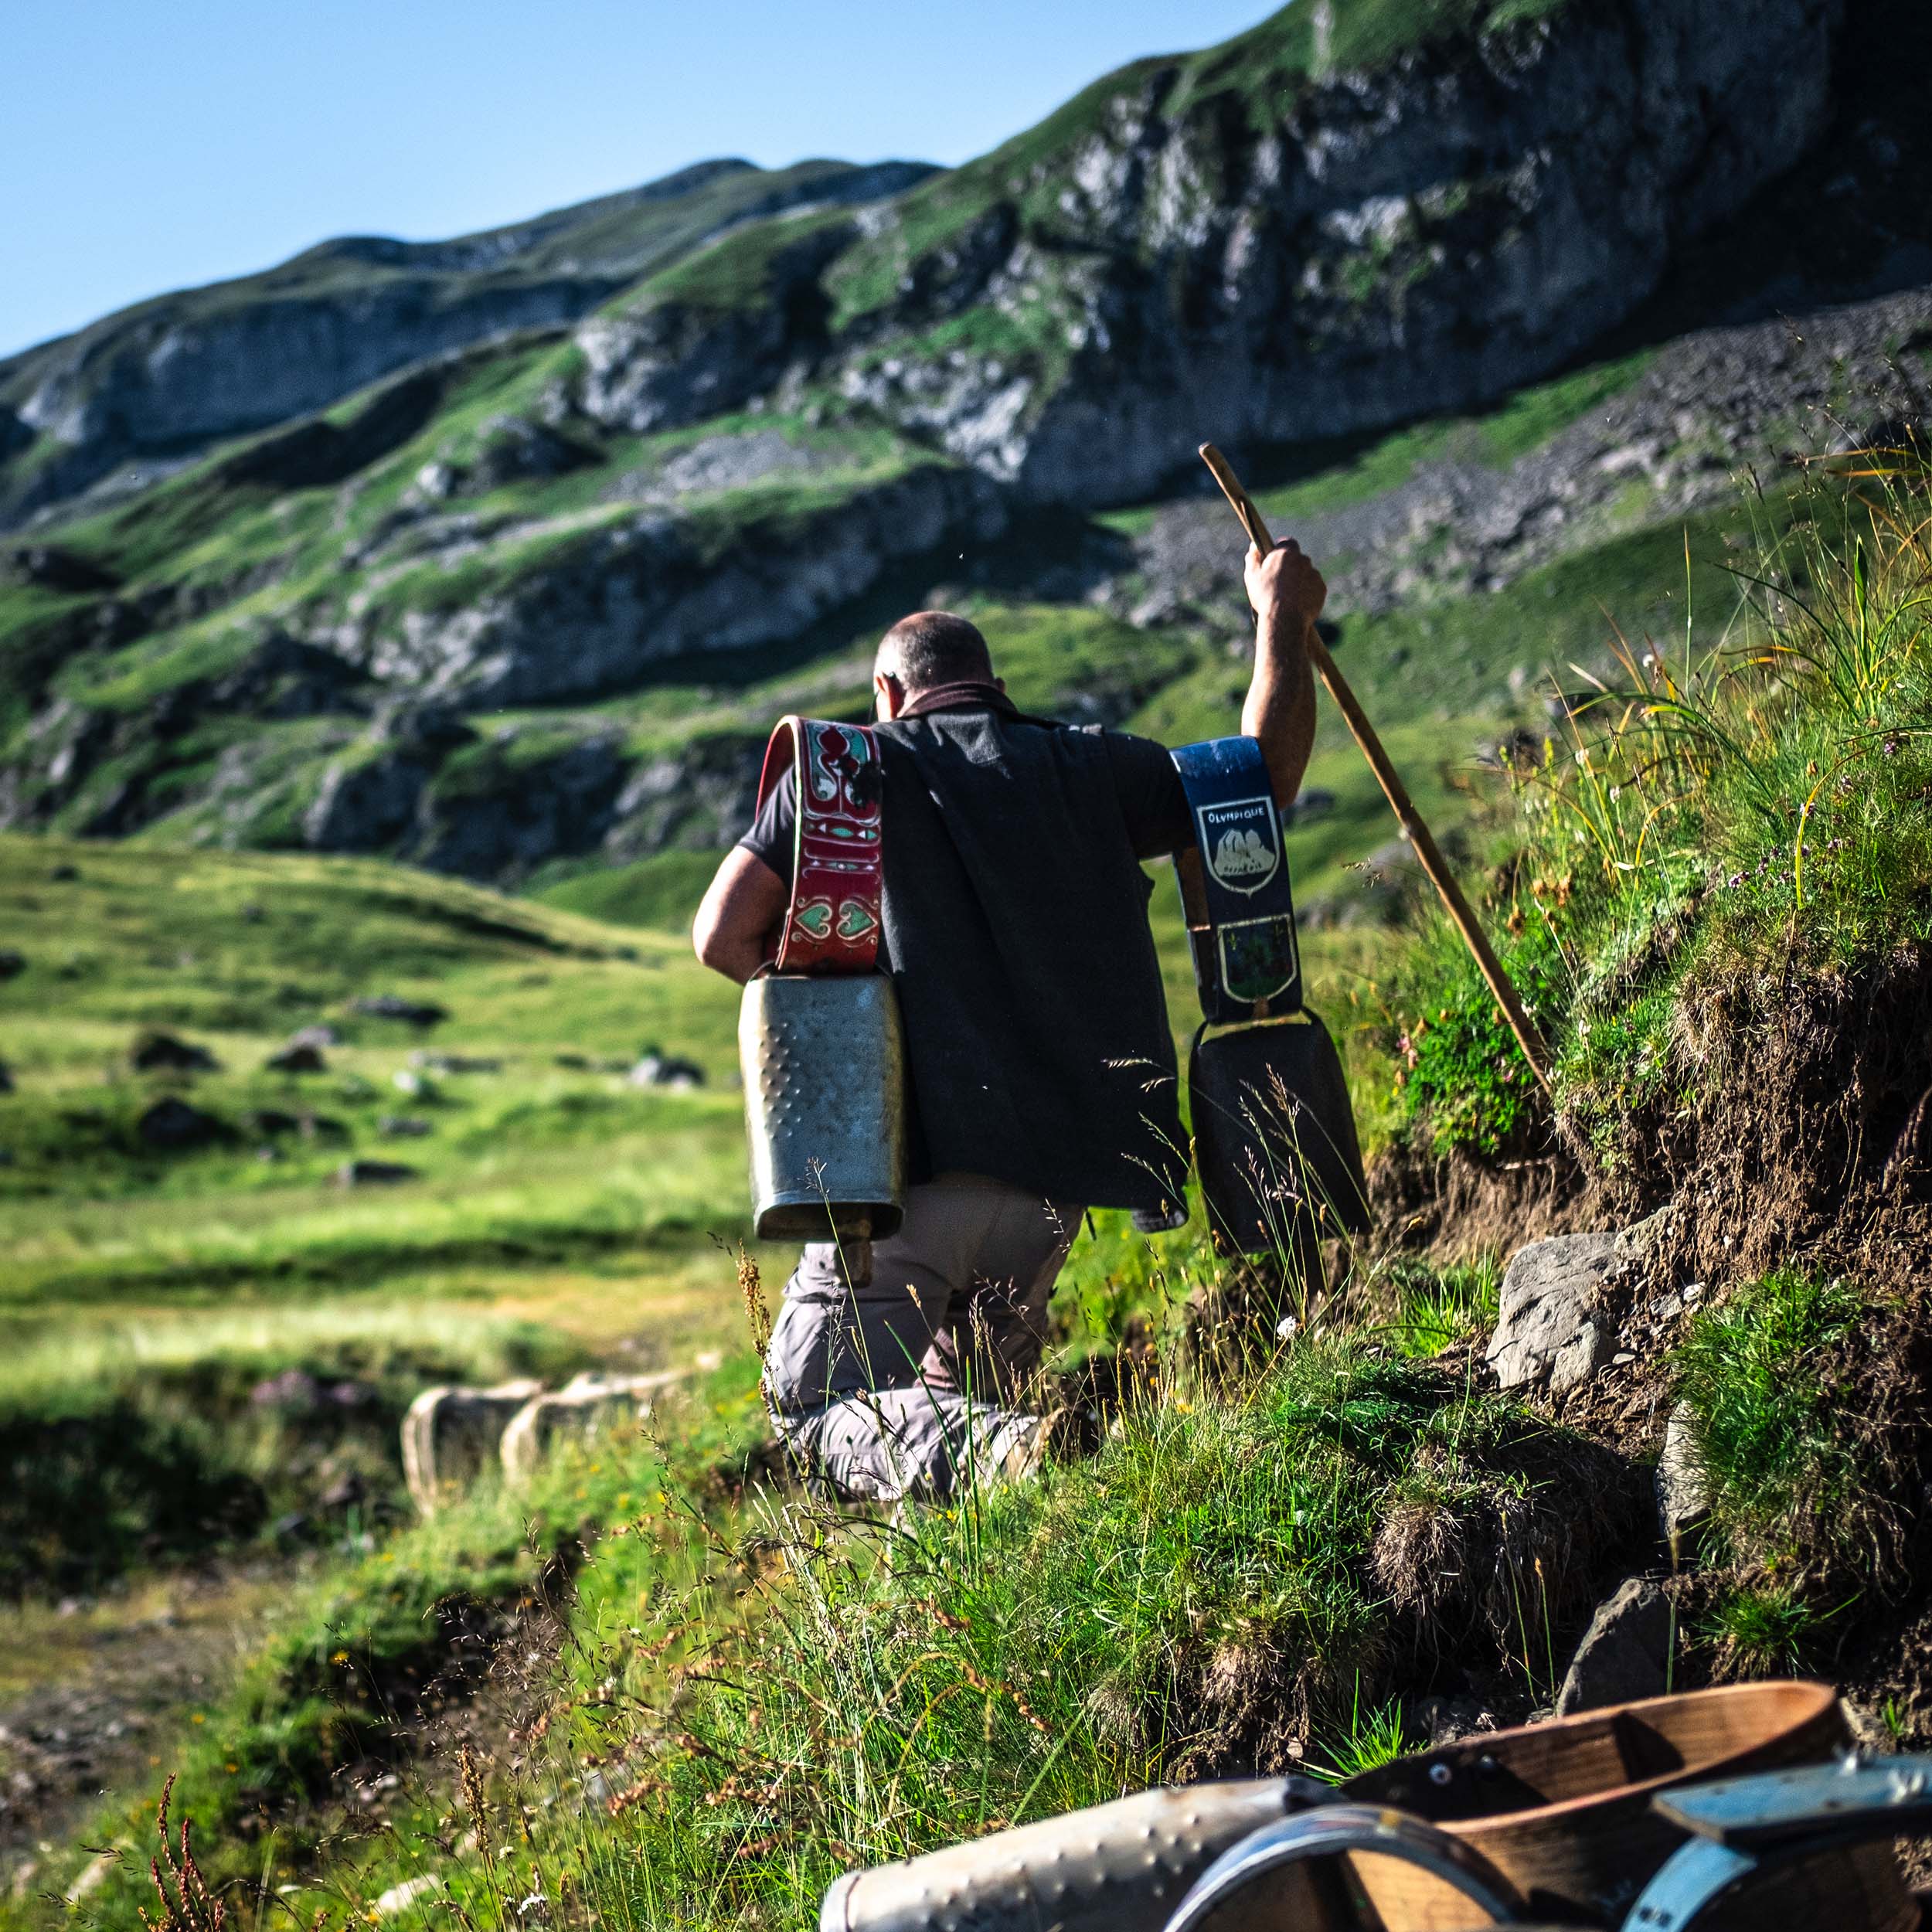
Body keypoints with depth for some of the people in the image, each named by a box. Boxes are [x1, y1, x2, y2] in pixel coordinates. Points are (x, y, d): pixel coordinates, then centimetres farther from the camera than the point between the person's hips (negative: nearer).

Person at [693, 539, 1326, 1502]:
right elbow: (1263, 774, 19)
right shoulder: (1086, 768, 10)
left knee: (813, 1407, -2)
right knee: (968, 1396, 27)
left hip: (907, 1160, -4)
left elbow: (723, 937, 0)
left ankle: (1000, 1453, -28)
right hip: (1053, 1172, 4)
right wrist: (1282, 622, 31)